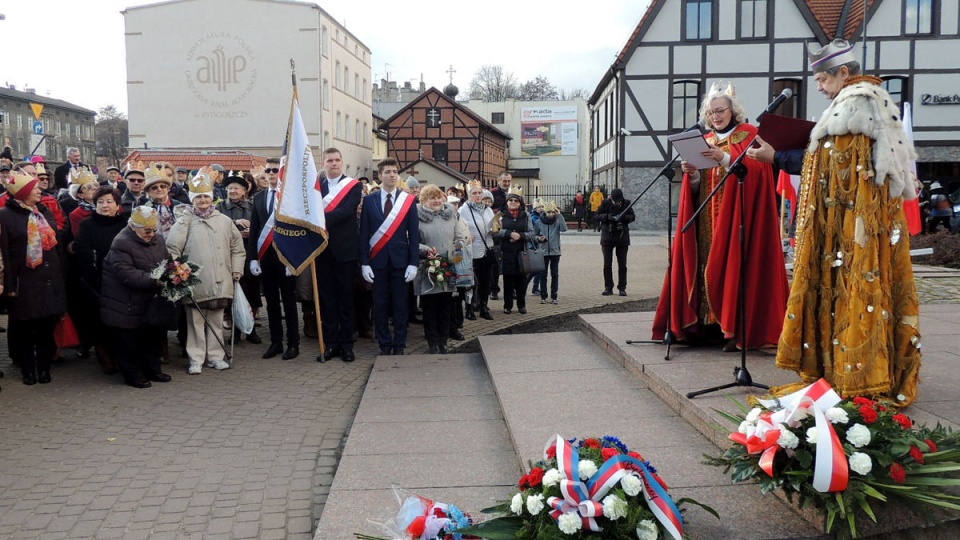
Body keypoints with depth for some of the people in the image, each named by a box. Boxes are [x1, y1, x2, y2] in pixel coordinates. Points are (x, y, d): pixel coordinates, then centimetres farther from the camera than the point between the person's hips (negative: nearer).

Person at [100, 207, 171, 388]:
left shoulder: (158, 239, 5)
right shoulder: (121, 243, -20)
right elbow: (126, 274, -27)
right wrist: (154, 280, -32)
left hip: (149, 300, 8)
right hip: (125, 304, -7)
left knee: (154, 335, 15)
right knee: (128, 341, 1)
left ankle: (152, 370, 29)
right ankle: (133, 374, 14)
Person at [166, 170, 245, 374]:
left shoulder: (224, 221, 9)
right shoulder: (186, 221, -2)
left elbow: (237, 246, 14)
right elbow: (172, 247, -9)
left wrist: (236, 269, 8)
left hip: (220, 281, 3)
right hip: (195, 282, -3)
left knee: (216, 321, 12)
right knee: (196, 322, 4)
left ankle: (215, 356, 23)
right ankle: (196, 359, 13)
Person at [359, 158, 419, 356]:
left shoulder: (408, 200, 2)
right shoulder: (369, 200, 3)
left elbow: (414, 234, 1)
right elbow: (364, 234, 2)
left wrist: (413, 263, -6)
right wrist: (364, 263, -5)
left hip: (400, 260, 0)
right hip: (377, 260, 0)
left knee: (400, 304, 5)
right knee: (380, 305, 5)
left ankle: (399, 345, 14)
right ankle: (384, 344, 15)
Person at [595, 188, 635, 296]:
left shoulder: (626, 204, -3)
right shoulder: (605, 203, -6)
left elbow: (633, 216, 3)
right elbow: (597, 216, -3)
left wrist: (624, 217, -18)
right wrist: (607, 216, -21)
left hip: (622, 237, 0)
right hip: (607, 236, 0)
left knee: (622, 265, 4)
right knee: (607, 264, 3)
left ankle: (622, 288, 11)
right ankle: (608, 287, 12)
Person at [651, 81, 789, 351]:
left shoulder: (749, 135, 4)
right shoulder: (704, 142, 18)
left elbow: (757, 170, -13)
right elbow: (697, 187, 13)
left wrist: (725, 158, -24)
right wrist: (692, 174, -8)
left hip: (738, 216, -5)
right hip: (708, 219, 5)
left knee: (733, 265, -11)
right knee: (709, 266, -1)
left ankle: (737, 329, -9)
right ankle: (709, 324, 2)